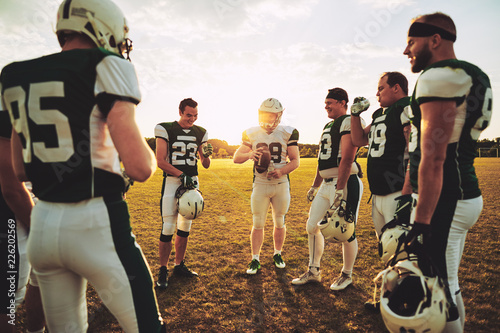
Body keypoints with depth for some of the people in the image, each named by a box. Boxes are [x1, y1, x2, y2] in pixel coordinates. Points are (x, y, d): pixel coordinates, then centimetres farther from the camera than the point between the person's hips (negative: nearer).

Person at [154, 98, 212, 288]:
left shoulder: (201, 133, 10)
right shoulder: (165, 129, -3)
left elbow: (205, 165, 12)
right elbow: (160, 161, -8)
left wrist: (207, 155, -11)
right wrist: (182, 175, -17)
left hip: (192, 181, 4)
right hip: (172, 181, -4)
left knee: (185, 226, 11)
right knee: (168, 228, -5)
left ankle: (179, 266, 26)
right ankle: (163, 270, 12)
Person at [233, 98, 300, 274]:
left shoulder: (288, 133, -3)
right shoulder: (251, 133, 0)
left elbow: (295, 160, -2)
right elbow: (236, 158, 2)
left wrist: (282, 171, -21)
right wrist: (249, 155, -20)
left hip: (281, 184, 0)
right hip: (260, 184, 0)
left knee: (280, 223, 12)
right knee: (258, 224, 3)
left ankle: (277, 254, 32)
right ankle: (255, 260, 17)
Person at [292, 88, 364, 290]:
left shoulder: (349, 122, -9)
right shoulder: (328, 126, 19)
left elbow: (346, 160, -19)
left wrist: (340, 190, -24)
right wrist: (314, 186, 24)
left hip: (345, 183, -9)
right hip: (326, 184, 9)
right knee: (312, 226, 10)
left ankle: (347, 275, 24)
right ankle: (313, 271, 25)